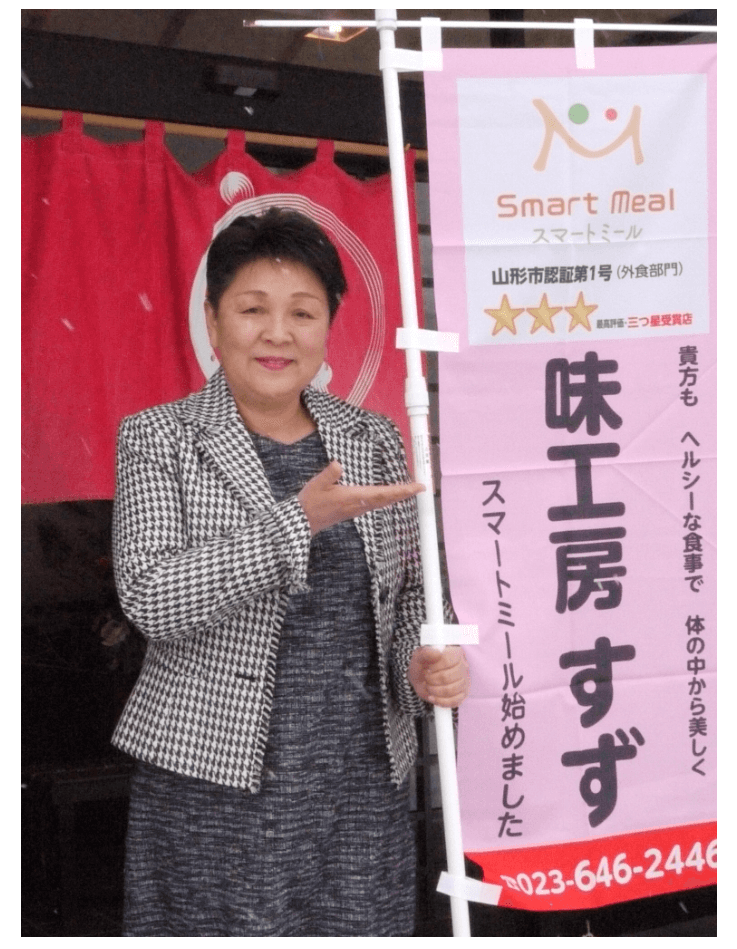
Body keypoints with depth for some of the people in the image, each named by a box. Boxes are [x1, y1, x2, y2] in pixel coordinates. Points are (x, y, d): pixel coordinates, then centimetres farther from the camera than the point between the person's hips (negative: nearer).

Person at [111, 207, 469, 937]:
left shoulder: (374, 442, 7)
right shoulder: (158, 439, -3)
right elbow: (150, 597, -16)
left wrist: (424, 662, -8)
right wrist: (299, 519, -23)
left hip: (362, 783, 4)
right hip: (212, 785, -3)